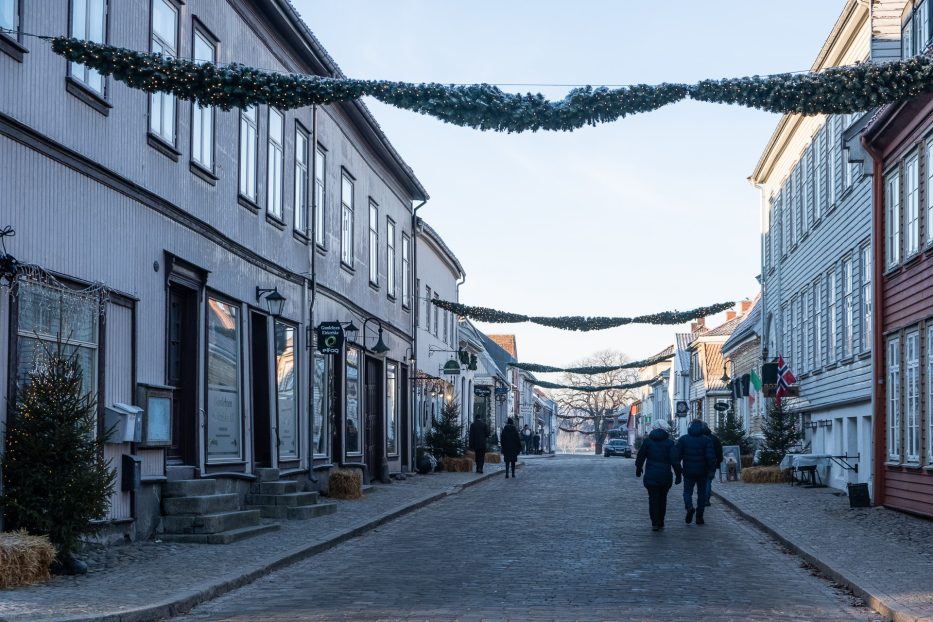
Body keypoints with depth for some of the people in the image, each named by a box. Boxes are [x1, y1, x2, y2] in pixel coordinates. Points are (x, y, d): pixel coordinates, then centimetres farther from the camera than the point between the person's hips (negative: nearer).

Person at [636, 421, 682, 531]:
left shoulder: (647, 441, 0)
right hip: (665, 475, 0)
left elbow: (640, 457, 7)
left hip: (651, 475, 0)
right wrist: (678, 475, -5)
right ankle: (661, 523, 18)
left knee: (653, 498, 1)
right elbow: (675, 461, -9)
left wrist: (638, 469, 22)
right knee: (662, 499, 14)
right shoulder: (669, 442, -4)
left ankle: (655, 523, -9)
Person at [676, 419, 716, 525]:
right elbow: (710, 456, -13)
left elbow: (678, 455, -1)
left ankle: (689, 507, -20)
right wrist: (712, 468, -2)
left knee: (687, 491, 10)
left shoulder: (683, 439, 0)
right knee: (702, 492, 12)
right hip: (702, 472, 0)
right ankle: (699, 516, 10)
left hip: (688, 471, 0)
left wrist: (679, 469, 8)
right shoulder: (707, 440, -5)